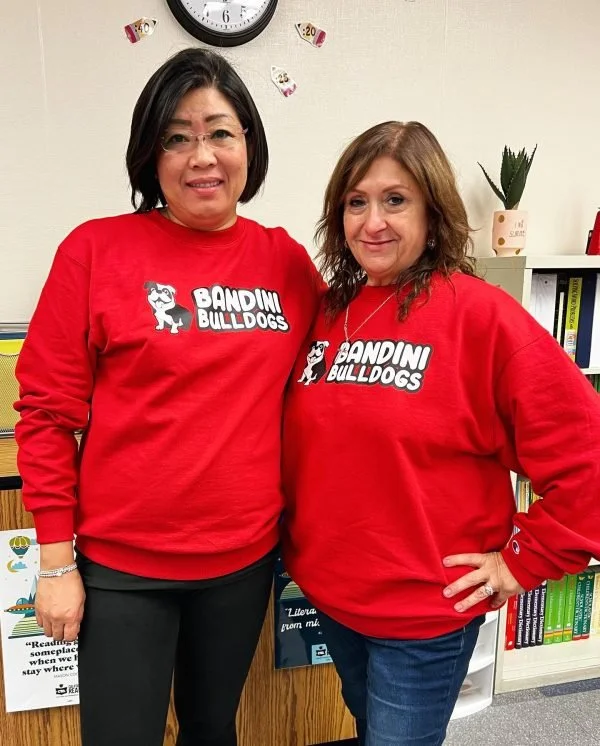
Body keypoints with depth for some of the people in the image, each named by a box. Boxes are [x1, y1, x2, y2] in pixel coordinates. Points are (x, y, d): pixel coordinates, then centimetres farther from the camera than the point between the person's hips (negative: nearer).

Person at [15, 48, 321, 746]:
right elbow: (47, 411, -7)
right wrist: (56, 560, -6)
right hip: (121, 564, -3)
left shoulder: (287, 260, 0)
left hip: (244, 559, 3)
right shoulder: (96, 249, -9)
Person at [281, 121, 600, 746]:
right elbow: (297, 446, 13)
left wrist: (525, 560, -11)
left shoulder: (480, 314, -17)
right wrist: (299, 538, 7)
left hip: (425, 610, -5)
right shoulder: (324, 311, 0)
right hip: (328, 592, 6)